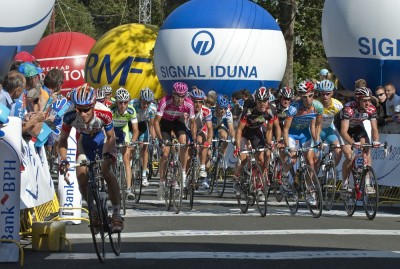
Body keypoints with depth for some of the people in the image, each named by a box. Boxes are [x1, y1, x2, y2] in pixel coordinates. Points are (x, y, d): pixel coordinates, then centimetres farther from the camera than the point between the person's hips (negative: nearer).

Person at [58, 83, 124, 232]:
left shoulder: (104, 113, -37)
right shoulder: (70, 115, -33)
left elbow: (111, 137, -20)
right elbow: (63, 139, -15)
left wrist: (108, 153, -38)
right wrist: (63, 159, -29)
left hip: (102, 137, -2)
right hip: (85, 139, 2)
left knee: (106, 171, -24)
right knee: (81, 174, -13)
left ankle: (116, 213, -14)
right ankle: (94, 210, 11)